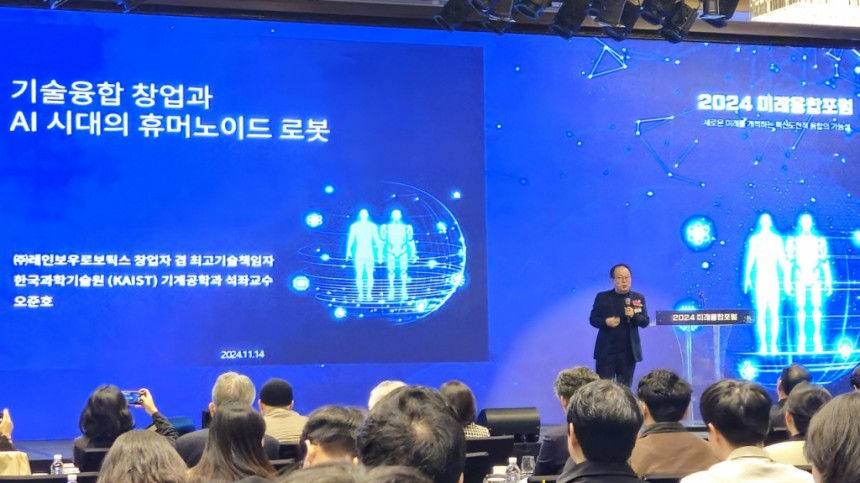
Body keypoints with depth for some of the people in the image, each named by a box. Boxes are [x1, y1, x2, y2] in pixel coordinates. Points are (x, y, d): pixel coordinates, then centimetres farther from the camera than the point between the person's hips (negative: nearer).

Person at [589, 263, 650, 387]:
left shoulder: (638, 297, 7)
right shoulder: (602, 297, 3)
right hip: (606, 350, -1)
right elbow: (593, 319, 2)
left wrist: (634, 315, -18)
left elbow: (645, 321, 3)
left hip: (628, 351, 2)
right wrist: (605, 322, -18)